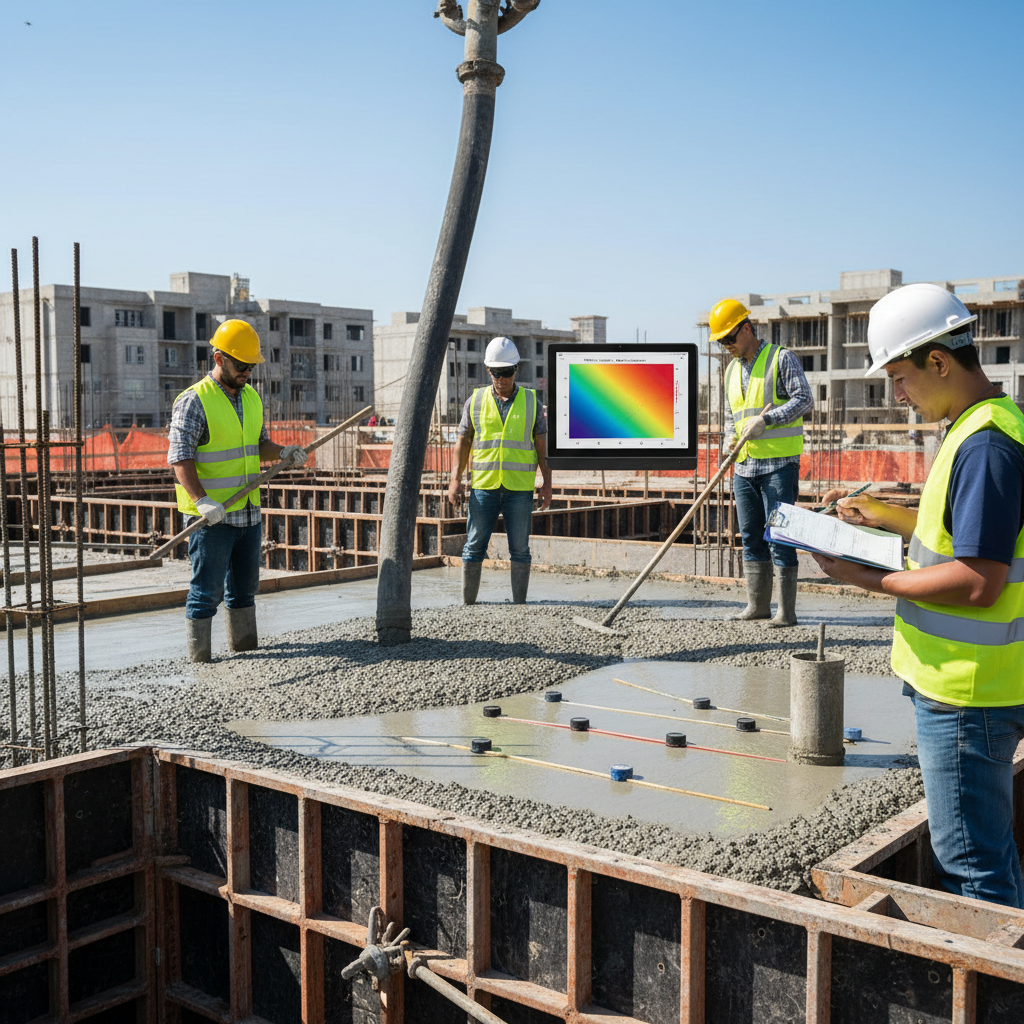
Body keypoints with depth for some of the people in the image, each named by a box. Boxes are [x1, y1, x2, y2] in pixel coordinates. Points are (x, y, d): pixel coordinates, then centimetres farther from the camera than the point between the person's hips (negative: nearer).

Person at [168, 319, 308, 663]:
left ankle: (246, 649, 28)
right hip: (211, 517, -7)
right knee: (207, 591, -3)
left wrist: (282, 452, 0)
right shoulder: (194, 401, -11)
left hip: (248, 513, 7)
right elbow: (180, 458, -17)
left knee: (244, 587, 16)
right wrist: (202, 500, -29)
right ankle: (199, 660, 5)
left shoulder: (251, 398, 13)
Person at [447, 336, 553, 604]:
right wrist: (455, 479, -1)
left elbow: (542, 445, 8)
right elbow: (463, 442, 8)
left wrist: (547, 482, 1)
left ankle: (519, 605, 9)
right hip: (483, 486, 0)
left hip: (520, 488, 0)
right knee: (474, 547, 0)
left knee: (520, 549, 2)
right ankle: (467, 604, 8)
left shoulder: (531, 401, 6)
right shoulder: (475, 401, 6)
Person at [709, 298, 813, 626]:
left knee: (779, 537, -7)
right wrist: (730, 439, 6)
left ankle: (787, 611, -2)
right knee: (751, 537, 9)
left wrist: (765, 419, -18)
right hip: (744, 466, 7)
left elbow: (804, 399, -10)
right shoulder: (732, 370, 18)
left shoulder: (781, 358, -2)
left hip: (779, 464, -7)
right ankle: (757, 605, 17)